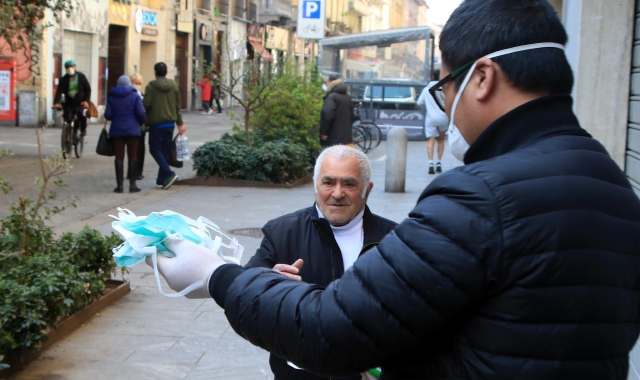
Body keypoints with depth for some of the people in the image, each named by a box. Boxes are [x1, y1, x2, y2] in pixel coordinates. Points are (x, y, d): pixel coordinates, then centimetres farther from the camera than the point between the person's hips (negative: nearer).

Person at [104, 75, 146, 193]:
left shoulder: (111, 96, 3)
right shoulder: (135, 96, -2)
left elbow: (107, 115, -3)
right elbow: (141, 112, -11)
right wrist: (140, 122, 9)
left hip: (117, 130, 1)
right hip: (132, 129, -1)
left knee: (119, 157, 4)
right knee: (132, 156, 4)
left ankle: (120, 185, 2)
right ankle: (132, 184, 3)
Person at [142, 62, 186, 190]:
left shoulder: (151, 86, -9)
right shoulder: (174, 86, 7)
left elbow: (146, 104, -13)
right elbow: (178, 106, 10)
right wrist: (180, 123, 16)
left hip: (156, 123, -5)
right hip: (170, 123, 5)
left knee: (155, 149, 2)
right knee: (166, 150, 10)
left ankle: (169, 173, -16)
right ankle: (162, 180, 12)